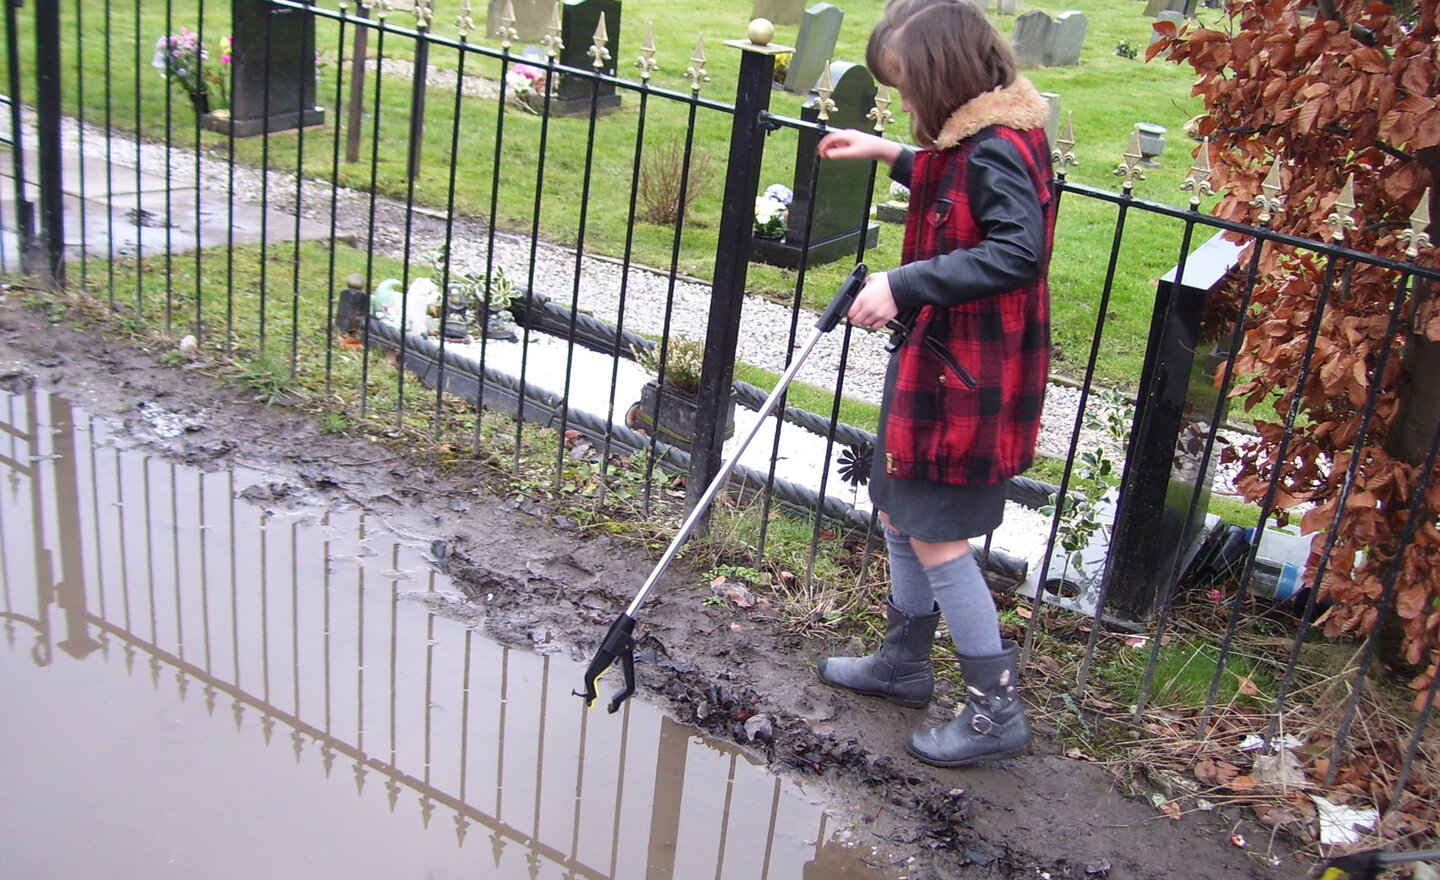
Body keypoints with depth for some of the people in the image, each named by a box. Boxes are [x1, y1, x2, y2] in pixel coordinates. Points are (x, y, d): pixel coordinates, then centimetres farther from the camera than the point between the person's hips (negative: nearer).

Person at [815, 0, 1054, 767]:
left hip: (970, 377, -10)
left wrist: (903, 284, -31)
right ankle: (904, 661, 38)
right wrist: (892, 156, 22)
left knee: (936, 537, -3)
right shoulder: (970, 138, 9)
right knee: (900, 514, 20)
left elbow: (1018, 250, -31)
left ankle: (996, 710, 10)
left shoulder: (1000, 148, -21)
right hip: (934, 359, 10)